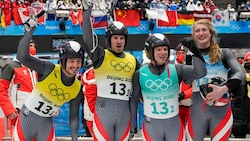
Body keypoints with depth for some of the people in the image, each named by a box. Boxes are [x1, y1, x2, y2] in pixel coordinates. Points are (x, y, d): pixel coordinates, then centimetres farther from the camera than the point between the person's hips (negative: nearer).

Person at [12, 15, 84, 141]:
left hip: (46, 122, 4)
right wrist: (29, 31, -37)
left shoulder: (77, 89, -7)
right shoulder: (49, 69, -21)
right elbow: (22, 57, -34)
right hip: (28, 117, -4)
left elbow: (74, 115, 4)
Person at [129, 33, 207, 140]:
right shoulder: (140, 74, -4)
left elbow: (200, 73, -18)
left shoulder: (176, 70, -5)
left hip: (174, 123, 1)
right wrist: (131, 123, 8)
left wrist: (195, 50, -26)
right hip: (151, 124, 0)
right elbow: (134, 99, 6)